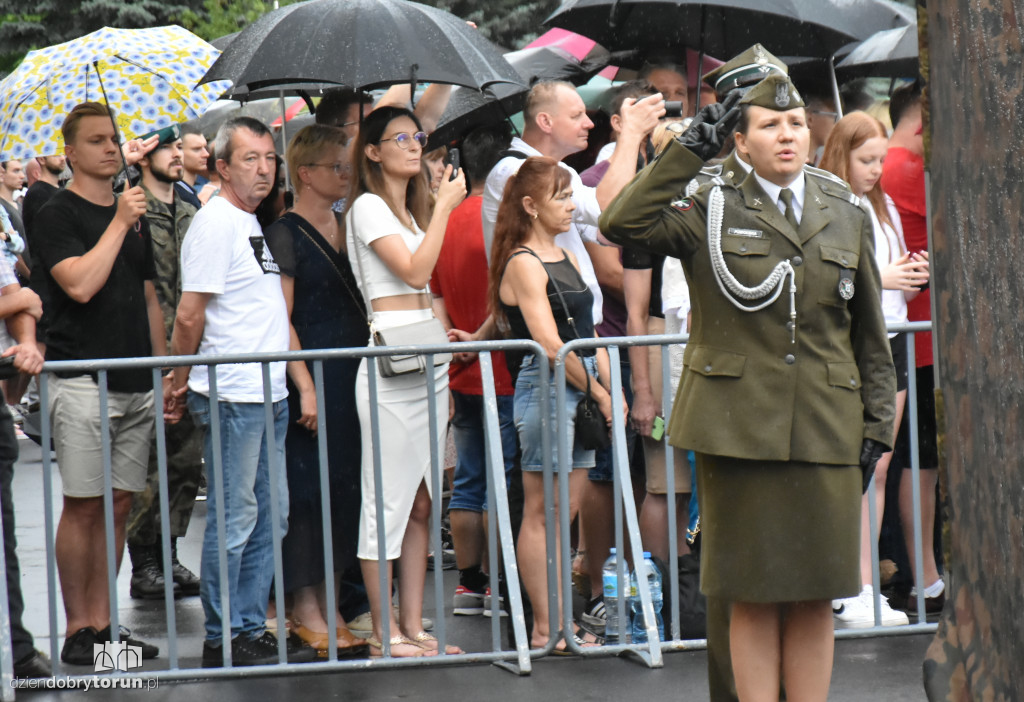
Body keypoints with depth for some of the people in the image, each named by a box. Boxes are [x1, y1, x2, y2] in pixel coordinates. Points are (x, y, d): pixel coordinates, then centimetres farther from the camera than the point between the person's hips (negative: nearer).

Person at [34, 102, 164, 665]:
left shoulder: (134, 214, 16)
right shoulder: (58, 215, -5)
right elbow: (80, 284, -19)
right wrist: (118, 223, -14)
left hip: (136, 383, 6)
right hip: (83, 380, -6)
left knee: (119, 504, 7)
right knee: (83, 505, -5)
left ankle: (102, 623, 12)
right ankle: (77, 629, 1)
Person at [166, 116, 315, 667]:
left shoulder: (253, 222, 16)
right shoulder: (215, 223, -13)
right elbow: (189, 316, -14)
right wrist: (179, 384, -6)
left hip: (268, 394, 9)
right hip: (232, 396, -9)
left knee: (270, 517, 12)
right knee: (233, 521, -4)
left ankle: (251, 630, 19)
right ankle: (222, 641, 1)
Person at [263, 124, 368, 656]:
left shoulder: (346, 228, 14)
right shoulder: (285, 234, -8)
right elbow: (281, 318, -12)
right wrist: (304, 386, -18)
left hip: (353, 373, 7)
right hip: (312, 375, -7)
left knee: (344, 487, 8)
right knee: (308, 488, -5)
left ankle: (329, 607, 15)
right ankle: (306, 612, 1)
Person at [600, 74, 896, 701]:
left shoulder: (847, 218, 12)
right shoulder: (713, 215, 4)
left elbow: (871, 336, 15)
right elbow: (623, 224, -12)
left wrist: (878, 428, 9)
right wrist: (691, 150, -10)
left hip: (826, 434, 2)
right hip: (738, 431, -2)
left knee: (815, 599, 5)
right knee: (753, 598, 1)